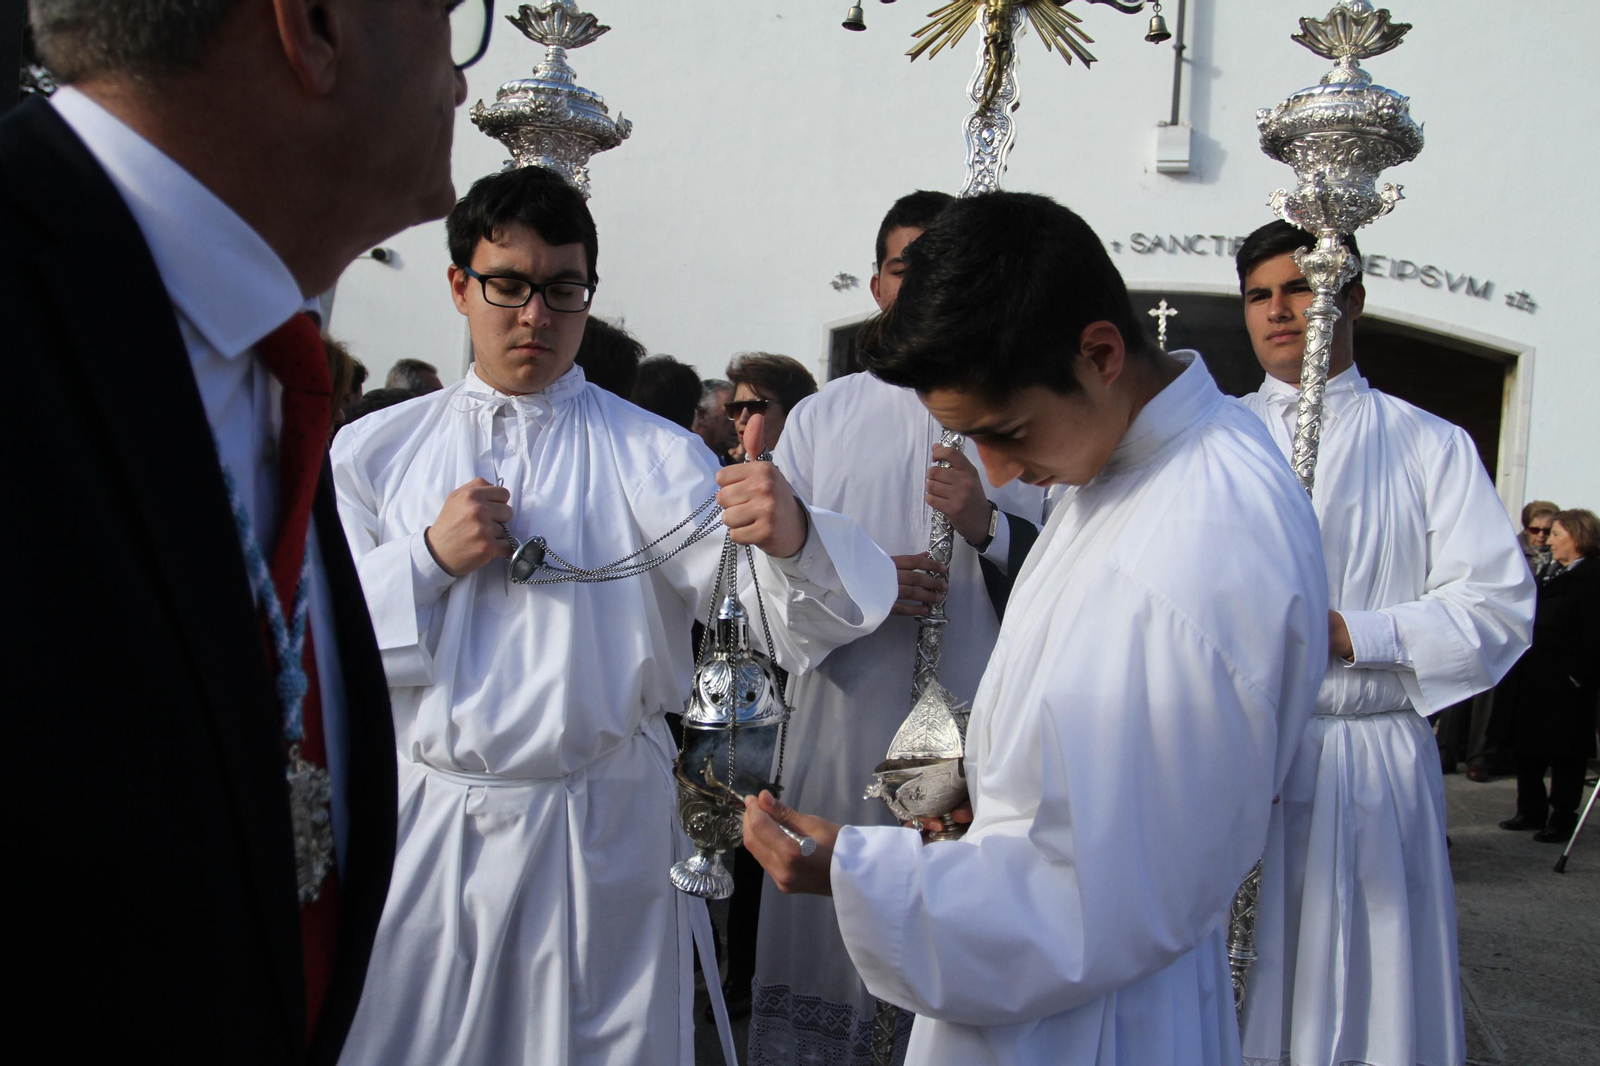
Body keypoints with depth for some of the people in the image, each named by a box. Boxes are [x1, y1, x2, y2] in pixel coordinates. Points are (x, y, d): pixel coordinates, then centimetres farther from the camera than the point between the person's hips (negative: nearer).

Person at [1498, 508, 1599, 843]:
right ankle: (1531, 811, 26)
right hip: (1536, 681, 9)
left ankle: (1562, 819, 13)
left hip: (1566, 686, -9)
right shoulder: (1556, 576, 15)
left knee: (1564, 754, 2)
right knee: (1526, 747, 14)